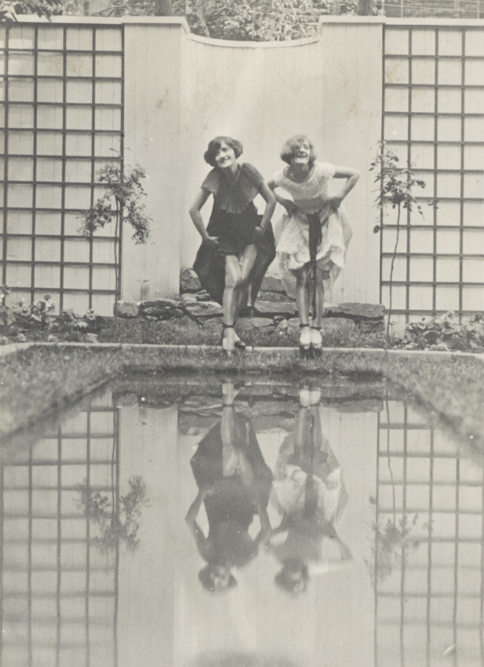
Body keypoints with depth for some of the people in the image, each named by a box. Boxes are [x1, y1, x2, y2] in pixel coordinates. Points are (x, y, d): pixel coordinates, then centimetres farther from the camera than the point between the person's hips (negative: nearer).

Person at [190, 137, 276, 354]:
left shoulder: (247, 171, -17)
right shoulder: (214, 177, -19)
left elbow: (271, 200, -7)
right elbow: (194, 210, -14)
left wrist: (263, 227, -3)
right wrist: (205, 236, -10)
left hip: (249, 233, 1)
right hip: (225, 235, -1)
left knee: (244, 279, -13)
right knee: (232, 280, -16)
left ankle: (230, 326, 1)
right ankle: (229, 331, -13)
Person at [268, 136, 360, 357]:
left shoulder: (322, 171, -26)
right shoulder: (284, 176, -19)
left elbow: (355, 174, -15)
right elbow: (267, 187, 6)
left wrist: (340, 196, -16)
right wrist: (284, 202, -4)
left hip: (324, 222, -2)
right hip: (300, 223, 2)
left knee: (318, 279, -4)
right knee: (302, 277, -6)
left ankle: (316, 329, 1)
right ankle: (304, 328, -6)